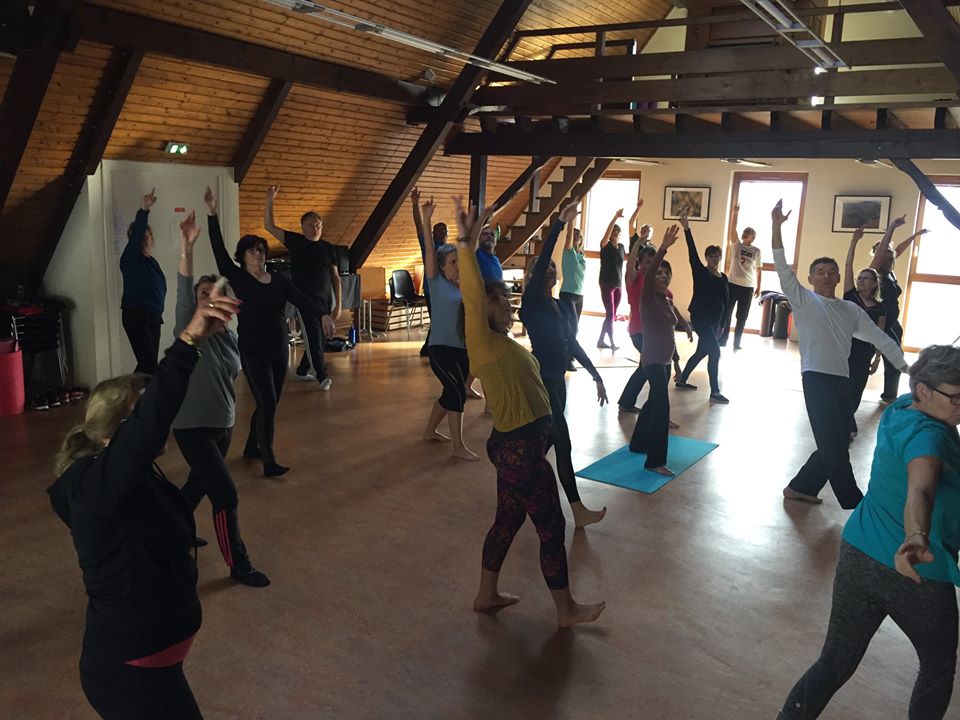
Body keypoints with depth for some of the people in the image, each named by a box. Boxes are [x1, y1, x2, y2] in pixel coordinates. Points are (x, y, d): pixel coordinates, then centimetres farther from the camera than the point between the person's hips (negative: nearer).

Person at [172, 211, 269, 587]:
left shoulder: (230, 337, 2)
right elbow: (183, 293, -33)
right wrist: (187, 248, -45)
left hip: (222, 425, 7)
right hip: (192, 428, -7)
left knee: (198, 485, 22)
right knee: (226, 494, -8)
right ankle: (239, 565, 6)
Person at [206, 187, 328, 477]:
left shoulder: (279, 280, 6)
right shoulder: (237, 279, -4)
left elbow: (301, 299, -7)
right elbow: (219, 251, -15)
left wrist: (323, 314, -25)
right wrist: (212, 215, -24)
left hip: (279, 351, 5)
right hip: (253, 352, -5)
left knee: (269, 405, 13)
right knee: (267, 404, -13)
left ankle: (252, 448, 33)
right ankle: (269, 461, -7)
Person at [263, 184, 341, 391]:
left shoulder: (328, 248, 7)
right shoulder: (295, 241, 1)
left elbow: (335, 277, 7)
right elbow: (269, 226, -6)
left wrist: (338, 305, 1)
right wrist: (270, 201, -17)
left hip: (325, 300, 4)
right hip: (305, 298, -4)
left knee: (319, 337, 9)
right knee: (313, 337, -10)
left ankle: (302, 371, 27)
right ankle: (322, 376, -4)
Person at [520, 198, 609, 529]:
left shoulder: (558, 306, 13)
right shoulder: (531, 301, -10)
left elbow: (572, 344, 16)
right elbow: (540, 261, -24)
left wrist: (596, 376, 14)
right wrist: (560, 223, -30)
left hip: (557, 379, 9)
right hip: (540, 379, -8)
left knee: (547, 439, 15)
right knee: (563, 443, -7)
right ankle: (578, 509, -2)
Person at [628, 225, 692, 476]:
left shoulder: (668, 300, 9)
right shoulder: (648, 296, -13)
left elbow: (676, 317, 32)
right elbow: (649, 271, -31)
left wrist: (687, 327, 49)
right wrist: (663, 248, -45)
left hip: (665, 360, 9)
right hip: (652, 360, -9)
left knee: (654, 401, 19)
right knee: (662, 405, -16)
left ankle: (638, 443, 36)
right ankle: (655, 461, -14)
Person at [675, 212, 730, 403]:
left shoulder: (723, 278, 10)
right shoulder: (700, 271, -5)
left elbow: (725, 302, 11)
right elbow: (692, 252, -18)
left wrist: (722, 324, 7)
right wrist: (686, 229, -30)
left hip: (714, 320, 7)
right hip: (699, 317, -7)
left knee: (702, 351, 16)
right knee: (714, 352, -12)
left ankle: (682, 380, 32)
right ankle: (714, 391, -7)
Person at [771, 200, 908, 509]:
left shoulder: (852, 310, 16)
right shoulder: (804, 301, -1)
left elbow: (879, 338, 18)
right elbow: (783, 270, -12)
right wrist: (777, 227, -22)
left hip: (842, 380, 7)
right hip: (817, 378, -7)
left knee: (836, 444, 11)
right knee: (833, 445, -2)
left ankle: (800, 487, 26)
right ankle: (856, 504, 10)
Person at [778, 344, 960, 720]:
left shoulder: (899, 409, 2)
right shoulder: (928, 435, -23)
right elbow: (920, 489, -44)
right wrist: (917, 538, -61)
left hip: (858, 557, 7)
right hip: (918, 574, -7)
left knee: (836, 662, 12)